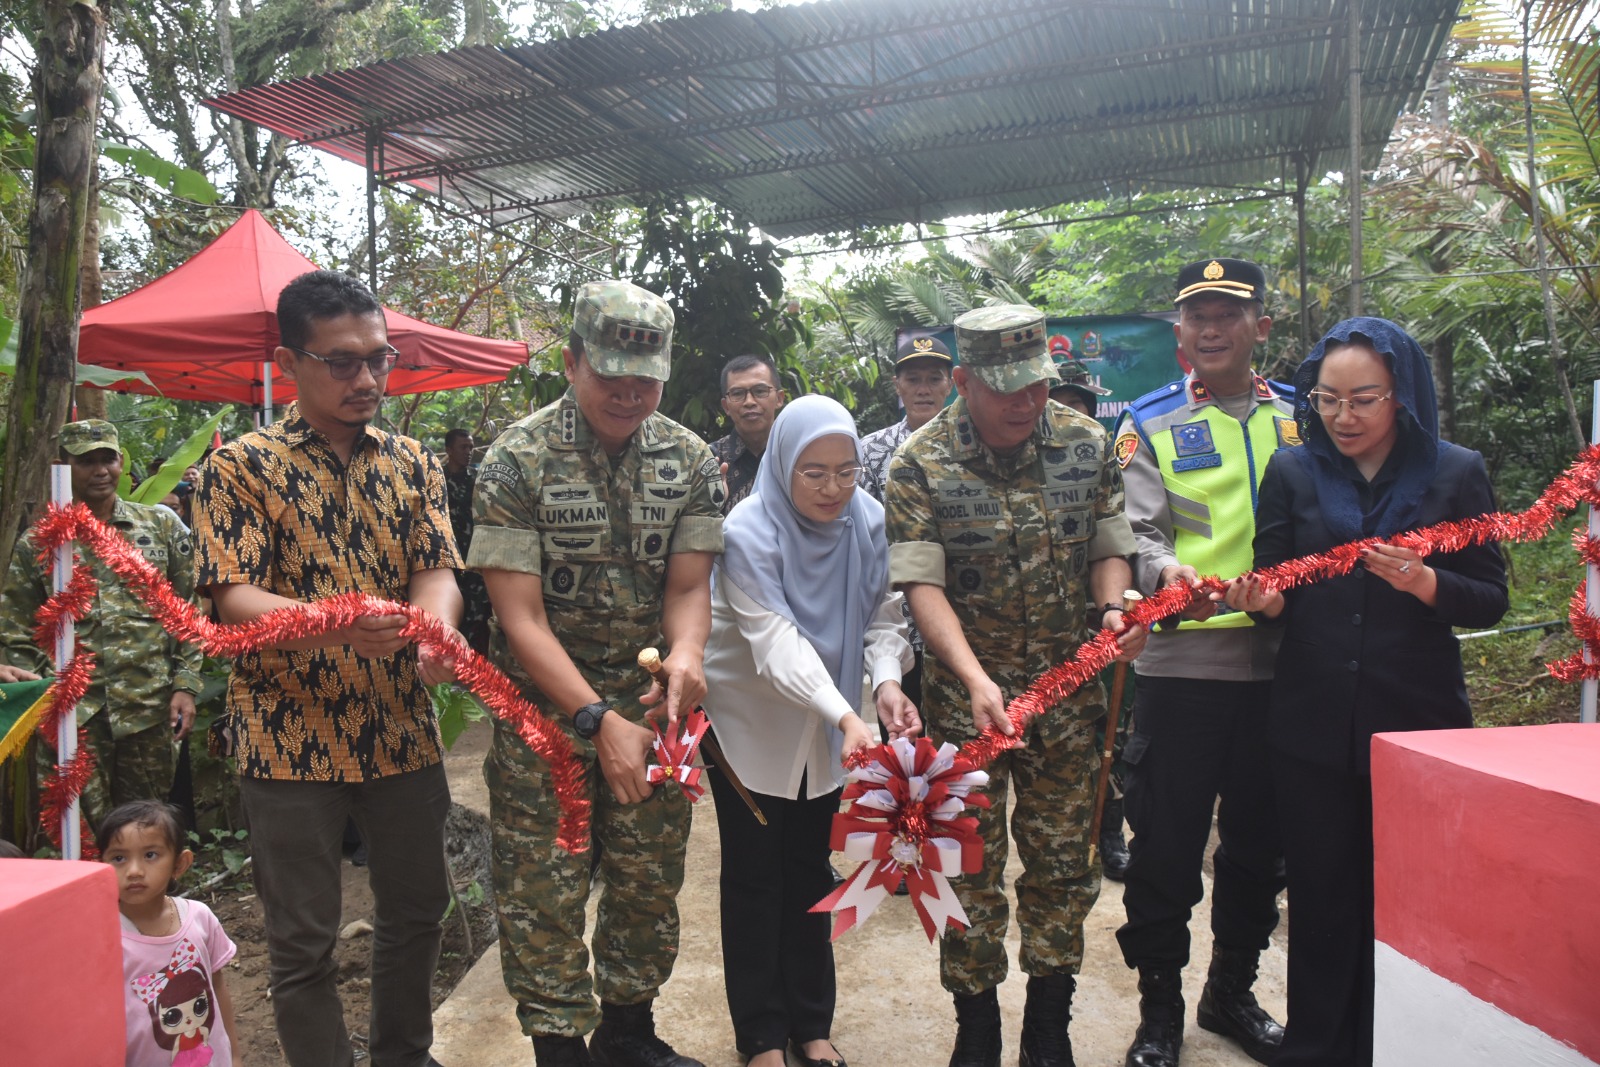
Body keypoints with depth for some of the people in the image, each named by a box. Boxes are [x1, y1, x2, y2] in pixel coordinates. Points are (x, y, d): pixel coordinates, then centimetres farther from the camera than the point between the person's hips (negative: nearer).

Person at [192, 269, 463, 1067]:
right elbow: (233, 597, -13)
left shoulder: (411, 463, 6)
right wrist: (331, 625, -33)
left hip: (402, 729, 4)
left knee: (416, 907, 18)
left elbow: (437, 569, -2)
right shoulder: (241, 466, -5)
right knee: (303, 940, 8)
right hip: (290, 736, -4)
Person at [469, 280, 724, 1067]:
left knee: (649, 884, 15)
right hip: (545, 711, -3)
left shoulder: (690, 460, -2)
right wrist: (599, 721, -25)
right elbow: (521, 616, -16)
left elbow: (688, 585, -3)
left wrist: (686, 654, -26)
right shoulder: (517, 461, -13)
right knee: (543, 894, 4)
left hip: (651, 706, 4)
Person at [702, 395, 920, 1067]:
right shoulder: (749, 531, -24)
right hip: (750, 720, -4)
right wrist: (845, 716, -45)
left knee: (810, 868, 15)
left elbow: (882, 614, -9)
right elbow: (775, 639, -33)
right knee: (755, 874, 4)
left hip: (825, 726, 4)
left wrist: (886, 681, -29)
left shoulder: (867, 520, -10)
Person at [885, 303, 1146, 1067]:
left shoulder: (1086, 444, 0)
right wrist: (976, 678, -28)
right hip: (966, 695, -2)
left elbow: (1110, 548, 6)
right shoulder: (920, 462, -10)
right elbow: (922, 583, -15)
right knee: (972, 866, 7)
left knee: (1062, 862, 12)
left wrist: (1114, 609, -16)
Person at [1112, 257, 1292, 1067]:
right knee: (1167, 842, 3)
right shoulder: (1151, 423, 3)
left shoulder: (1298, 415, 12)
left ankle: (1232, 990, 36)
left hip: (1279, 661, 4)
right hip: (1181, 661, -3)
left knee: (1259, 839, 15)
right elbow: (1136, 530, -8)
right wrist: (1167, 572, -29)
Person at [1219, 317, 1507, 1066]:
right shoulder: (1292, 472, 4)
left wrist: (1425, 582, -20)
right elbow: (1277, 596, 5)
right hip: (1313, 728, 1)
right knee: (1322, 900, 9)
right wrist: (1265, 601, -18)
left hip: (1417, 723, 0)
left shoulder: (1457, 473, 1)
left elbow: (1490, 601, 0)